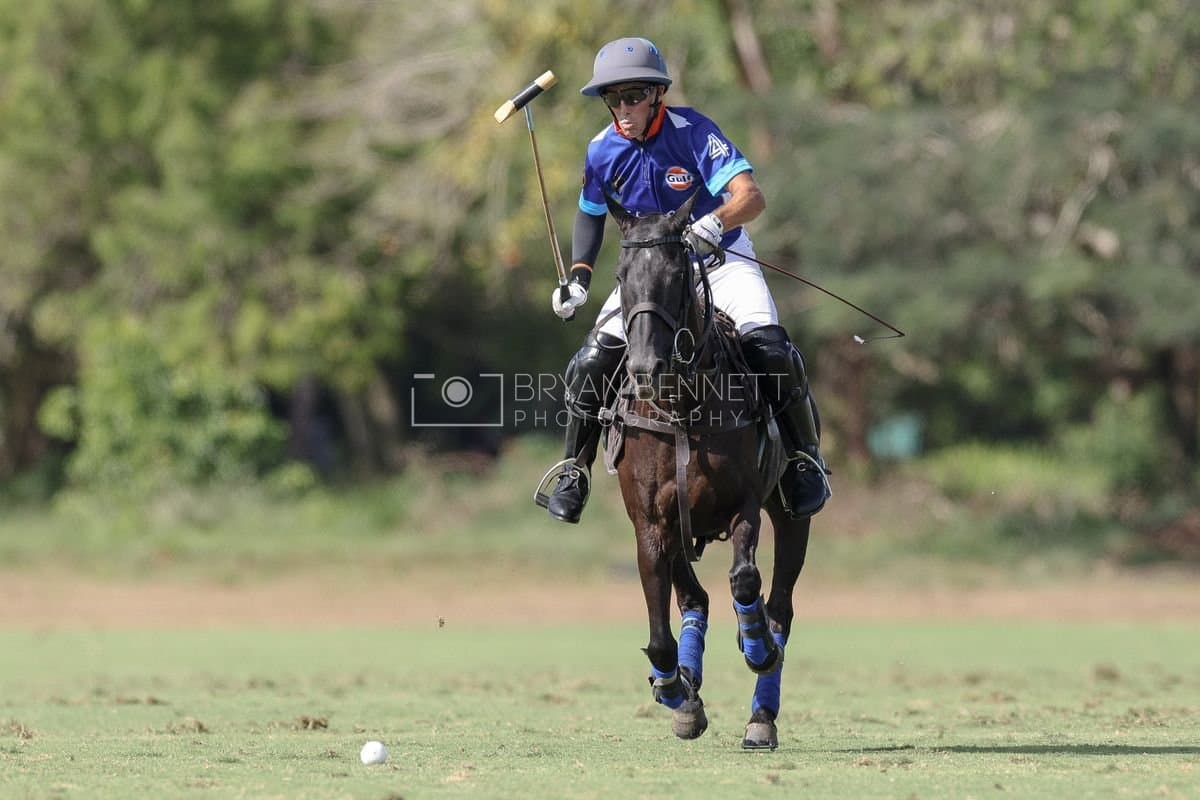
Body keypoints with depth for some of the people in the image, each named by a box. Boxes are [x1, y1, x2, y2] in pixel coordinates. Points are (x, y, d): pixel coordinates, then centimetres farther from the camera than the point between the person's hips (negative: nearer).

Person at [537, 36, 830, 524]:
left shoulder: (692, 132, -22)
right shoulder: (603, 152, -9)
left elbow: (752, 197, -31)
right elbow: (591, 214, 11)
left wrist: (715, 223, -52)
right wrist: (578, 278, -2)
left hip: (719, 259, -3)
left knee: (769, 346, -26)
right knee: (592, 363, -13)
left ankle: (805, 460, -7)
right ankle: (573, 474, 4)